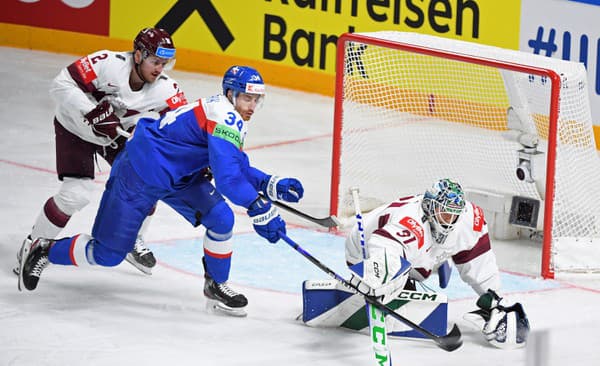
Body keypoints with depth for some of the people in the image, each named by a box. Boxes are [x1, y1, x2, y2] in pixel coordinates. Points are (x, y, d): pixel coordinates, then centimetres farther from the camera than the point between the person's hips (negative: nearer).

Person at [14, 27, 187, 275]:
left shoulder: (164, 89, -20)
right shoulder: (107, 64, -33)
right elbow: (62, 85, -33)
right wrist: (91, 112, -42)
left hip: (120, 132, 5)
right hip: (76, 130, -5)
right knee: (77, 194, -17)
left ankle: (131, 241, 19)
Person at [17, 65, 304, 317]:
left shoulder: (234, 120, 6)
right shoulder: (223, 116, -26)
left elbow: (238, 169, 14)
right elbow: (226, 176, -36)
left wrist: (273, 186, 0)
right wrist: (260, 210, -37)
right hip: (140, 174, -9)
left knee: (221, 218, -9)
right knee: (108, 254, -2)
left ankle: (216, 285, 10)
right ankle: (43, 250, 20)